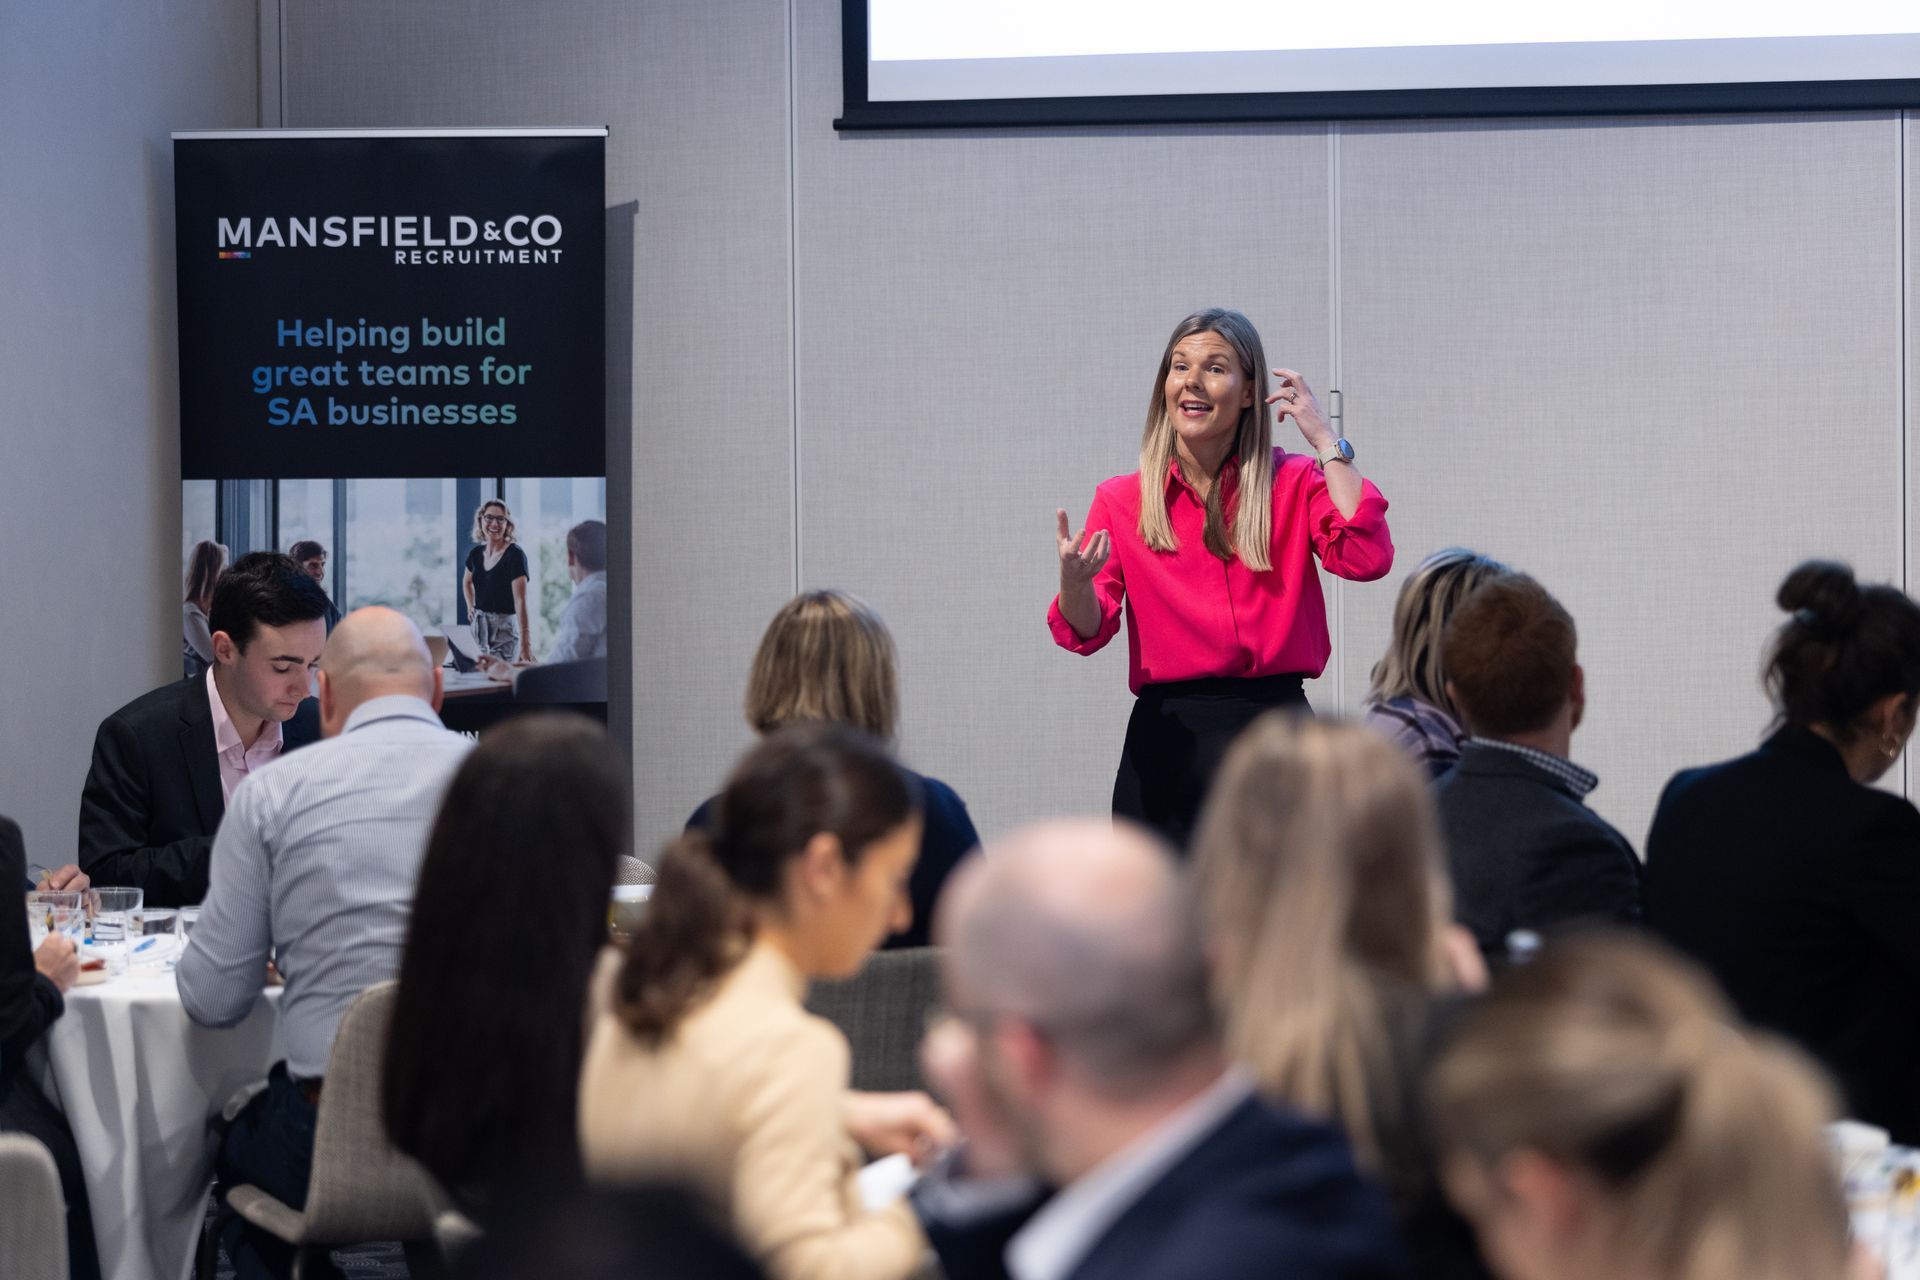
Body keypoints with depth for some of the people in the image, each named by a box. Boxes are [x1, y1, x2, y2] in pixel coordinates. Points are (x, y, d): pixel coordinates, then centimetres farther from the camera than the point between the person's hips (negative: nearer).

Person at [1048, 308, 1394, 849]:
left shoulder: (1295, 483, 6)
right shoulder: (1122, 500, 6)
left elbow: (1366, 558, -13)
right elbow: (1087, 632, -2)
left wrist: (1325, 441, -7)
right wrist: (1075, 580, -25)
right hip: (1167, 736, 0)